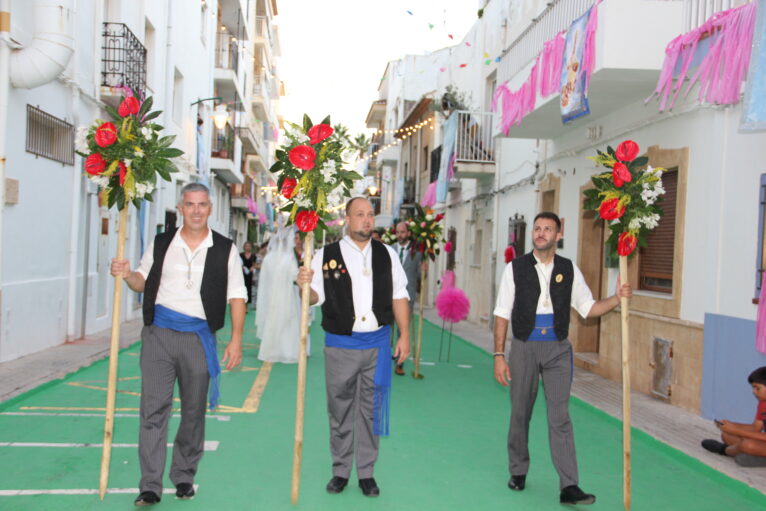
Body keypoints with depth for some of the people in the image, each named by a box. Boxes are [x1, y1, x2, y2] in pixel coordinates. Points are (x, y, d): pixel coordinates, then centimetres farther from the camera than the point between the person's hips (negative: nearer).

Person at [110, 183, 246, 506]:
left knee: (194, 411, 8)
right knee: (153, 408, -4)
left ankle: (184, 477, 24)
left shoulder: (224, 249, 3)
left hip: (198, 337, 0)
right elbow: (143, 282, 17)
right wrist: (127, 275, -6)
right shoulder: (161, 244, 8)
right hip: (158, 333, 1)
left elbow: (237, 297, 3)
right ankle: (150, 485, 2)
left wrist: (236, 339, -4)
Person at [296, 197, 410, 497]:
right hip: (340, 345, -1)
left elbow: (399, 296, 9)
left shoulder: (386, 254, 5)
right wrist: (305, 284, -23)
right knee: (340, 411, 9)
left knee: (370, 410, 9)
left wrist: (404, 335, 4)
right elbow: (316, 297, 0)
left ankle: (366, 473, 22)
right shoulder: (327, 255, -2)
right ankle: (340, 471, 24)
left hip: (377, 343, 2)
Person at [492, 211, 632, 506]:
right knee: (520, 414, 10)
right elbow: (502, 314, -1)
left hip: (558, 349, 1)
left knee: (560, 417, -2)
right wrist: (499, 355, -6)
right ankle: (518, 472, 29)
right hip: (524, 348, -1)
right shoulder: (516, 268, -2)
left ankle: (569, 487, -1)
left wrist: (617, 299, -9)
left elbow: (588, 308, 9)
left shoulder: (569, 270, 4)